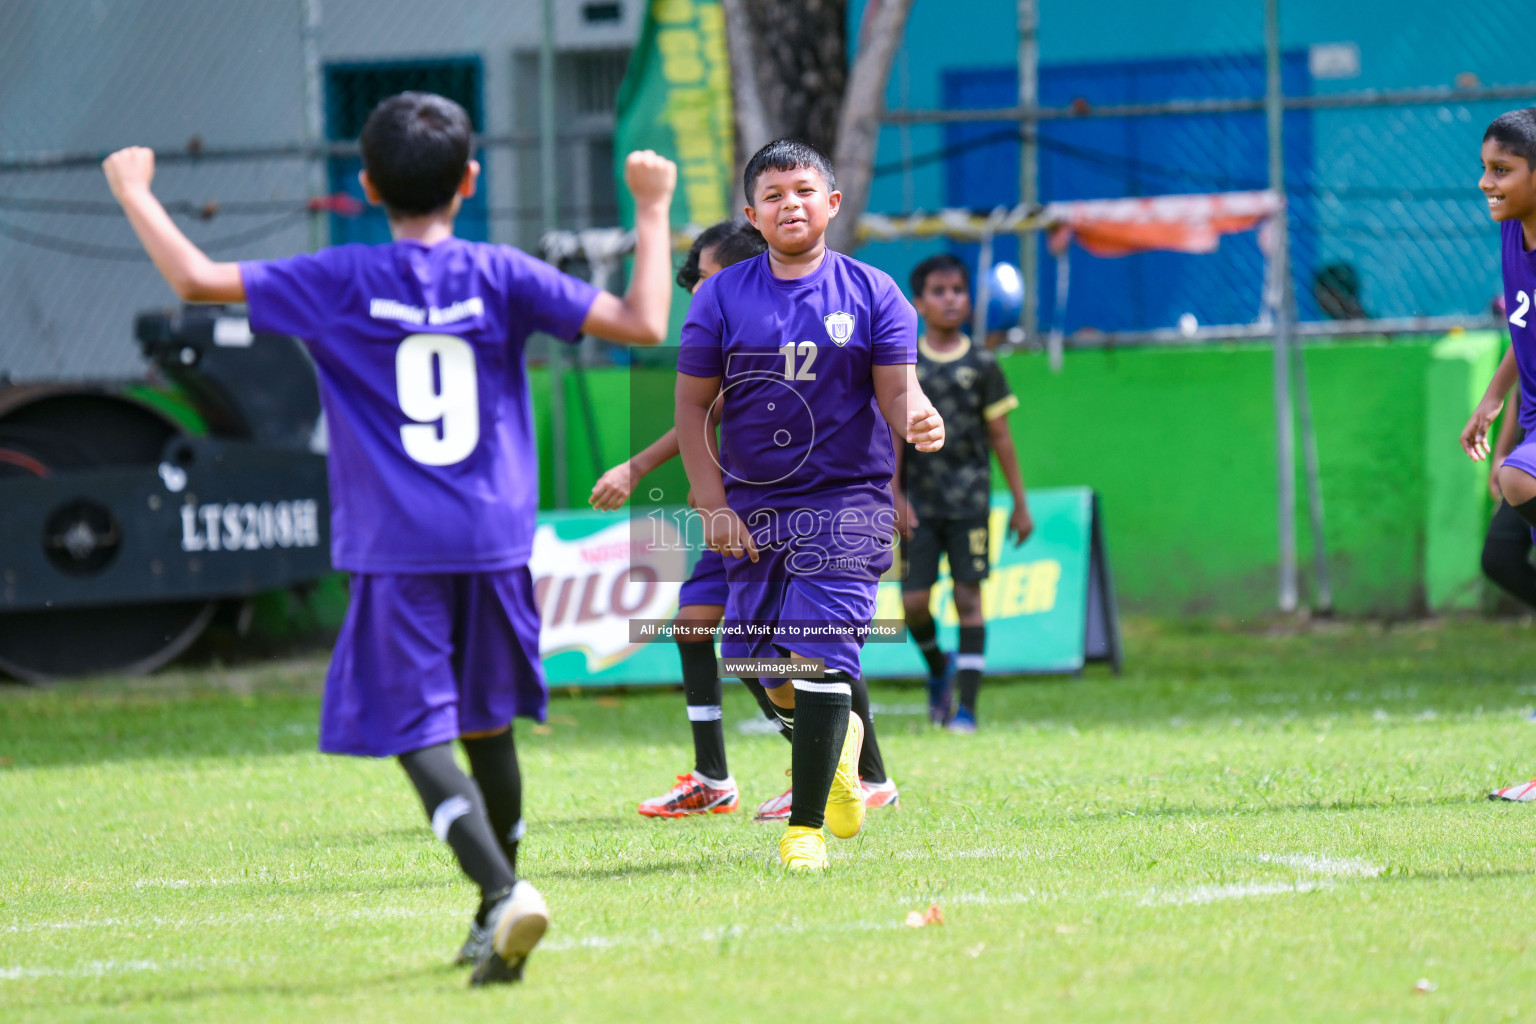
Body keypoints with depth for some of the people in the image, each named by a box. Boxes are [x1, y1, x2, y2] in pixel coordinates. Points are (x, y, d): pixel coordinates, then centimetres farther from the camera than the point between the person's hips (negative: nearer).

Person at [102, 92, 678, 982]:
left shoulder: (341, 283, -4)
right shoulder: (502, 277, 0)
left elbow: (197, 278, -4)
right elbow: (642, 323, -2)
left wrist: (136, 193, 12)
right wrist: (652, 212, 12)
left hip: (397, 551, -3)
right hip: (494, 541, 3)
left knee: (421, 735, -7)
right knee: (488, 724, 19)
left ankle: (502, 893, -29)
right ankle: (495, 918, 29)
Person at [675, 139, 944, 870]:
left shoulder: (872, 293, 0)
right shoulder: (722, 297, 2)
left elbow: (898, 390, -1)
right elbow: (692, 404, 3)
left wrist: (918, 421, -21)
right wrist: (712, 507, -3)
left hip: (846, 500, -3)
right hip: (752, 504, 3)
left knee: (818, 654, -15)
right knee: (760, 663, 7)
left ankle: (807, 825, -8)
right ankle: (836, 738, 39)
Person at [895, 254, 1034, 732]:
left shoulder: (981, 365, 3)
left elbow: (1000, 436, 6)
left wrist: (1020, 503, 6)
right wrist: (895, 497, -7)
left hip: (969, 500, 0)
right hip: (920, 502, 0)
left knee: (968, 597, -3)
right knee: (914, 601, -4)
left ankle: (967, 705, 0)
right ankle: (938, 667, 26)